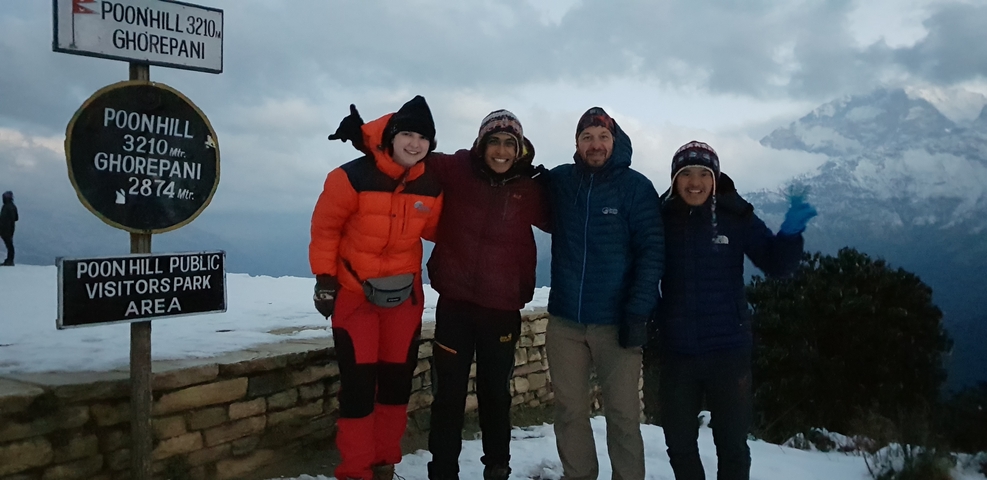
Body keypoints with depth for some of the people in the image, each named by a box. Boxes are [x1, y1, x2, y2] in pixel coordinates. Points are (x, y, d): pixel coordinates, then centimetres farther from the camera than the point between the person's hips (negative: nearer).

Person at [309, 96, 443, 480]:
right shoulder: (354, 177, -17)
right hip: (354, 292, -4)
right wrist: (324, 278, -9)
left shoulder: (431, 188, -5)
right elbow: (325, 227, -8)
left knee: (398, 379, 11)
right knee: (358, 382, -4)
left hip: (404, 294, 4)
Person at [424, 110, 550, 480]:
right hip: (454, 302, -1)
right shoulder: (455, 170, -5)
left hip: (502, 308, 1)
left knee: (495, 392, 17)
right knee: (449, 394, 8)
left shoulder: (530, 189, -2)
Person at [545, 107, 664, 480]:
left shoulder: (636, 186, -3)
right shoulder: (558, 181, 5)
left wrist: (638, 311, -15)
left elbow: (651, 251, -7)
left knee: (623, 414, 3)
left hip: (616, 320, -3)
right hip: (564, 319, 3)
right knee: (569, 411, 10)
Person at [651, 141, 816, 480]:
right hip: (675, 351, 1)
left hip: (727, 349, -1)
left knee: (731, 443, 15)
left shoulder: (736, 217, -6)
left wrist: (790, 234, -23)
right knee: (679, 442, 17)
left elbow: (775, 265, -6)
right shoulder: (662, 219, -5)